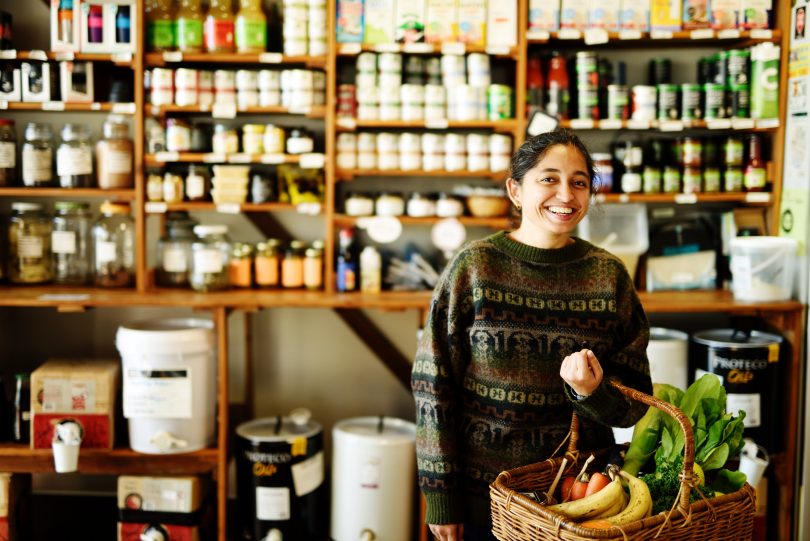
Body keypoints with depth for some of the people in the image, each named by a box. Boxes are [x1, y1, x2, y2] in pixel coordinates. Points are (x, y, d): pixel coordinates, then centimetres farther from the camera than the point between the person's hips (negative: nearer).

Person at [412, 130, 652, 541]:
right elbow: (432, 386, -7)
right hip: (481, 491, -2)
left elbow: (635, 401, 1)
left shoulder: (609, 275, -3)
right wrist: (440, 496, -8)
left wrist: (593, 392, -20)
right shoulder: (473, 267, -9)